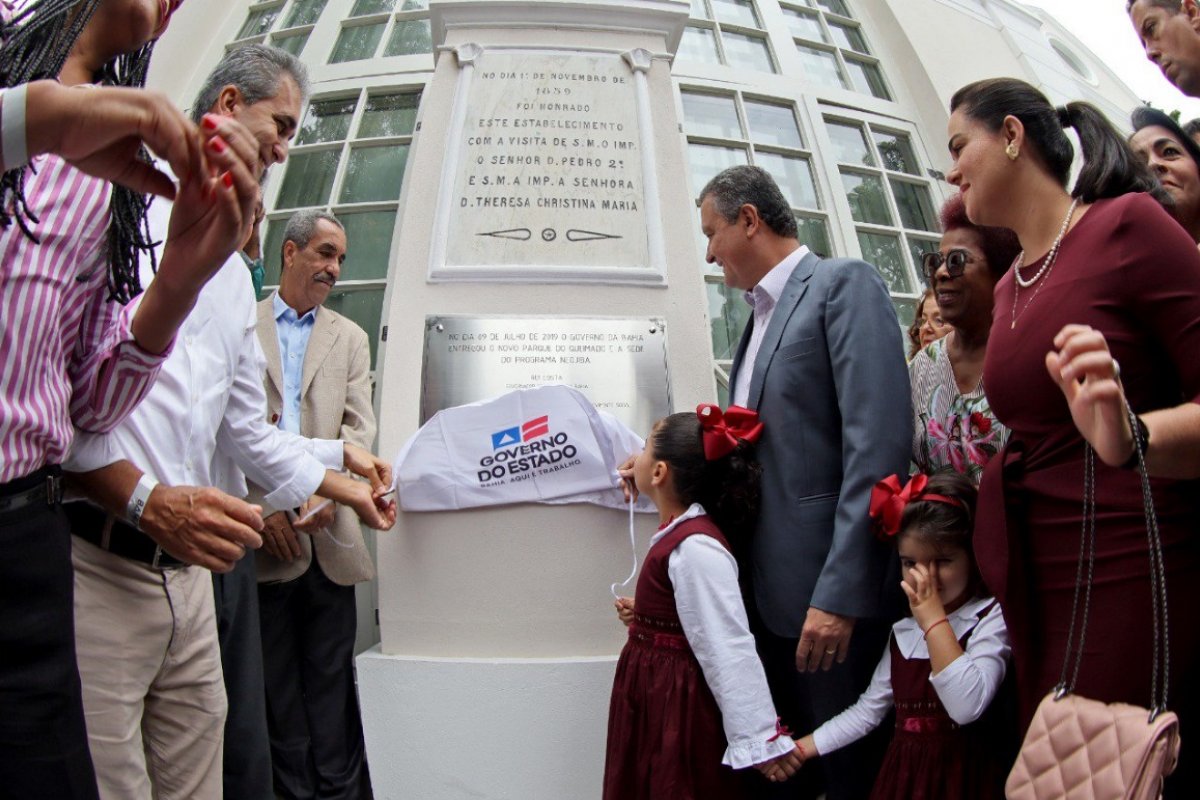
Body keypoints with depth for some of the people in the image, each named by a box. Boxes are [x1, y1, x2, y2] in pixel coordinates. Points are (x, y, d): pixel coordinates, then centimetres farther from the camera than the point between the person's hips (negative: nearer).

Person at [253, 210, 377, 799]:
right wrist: (260, 505, -10)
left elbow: (359, 427, 5)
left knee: (330, 676, 6)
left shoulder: (350, 337, 15)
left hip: (328, 529, 2)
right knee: (276, 678, 8)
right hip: (263, 530, -1)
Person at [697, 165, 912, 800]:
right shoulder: (761, 315, 18)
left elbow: (879, 442, -19)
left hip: (834, 588, -8)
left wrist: (841, 594, -23)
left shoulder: (844, 284, -8)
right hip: (769, 588, 8)